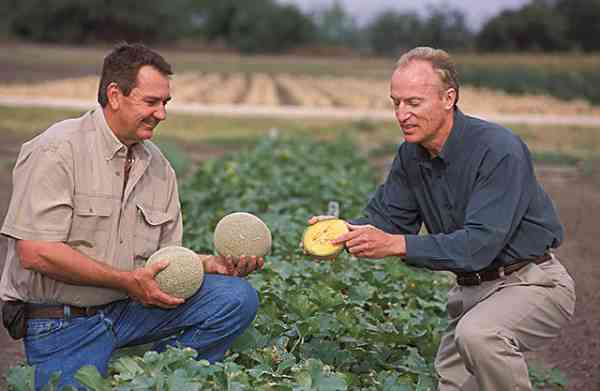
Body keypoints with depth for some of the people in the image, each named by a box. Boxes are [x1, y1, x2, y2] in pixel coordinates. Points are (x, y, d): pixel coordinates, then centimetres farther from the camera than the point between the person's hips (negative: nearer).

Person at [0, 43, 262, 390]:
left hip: (129, 308, 5)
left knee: (237, 296, -10)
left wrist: (213, 264, -7)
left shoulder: (158, 166, 9)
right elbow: (35, 252, -20)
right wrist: (128, 280, -18)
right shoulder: (58, 150, -13)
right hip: (62, 323, -5)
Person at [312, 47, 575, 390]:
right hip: (471, 289, 8)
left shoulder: (498, 150, -25)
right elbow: (387, 218, 4)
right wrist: (343, 231, -17)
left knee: (477, 334, -36)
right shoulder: (411, 155, 0)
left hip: (532, 283, -8)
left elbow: (480, 245, -31)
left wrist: (396, 245, -36)